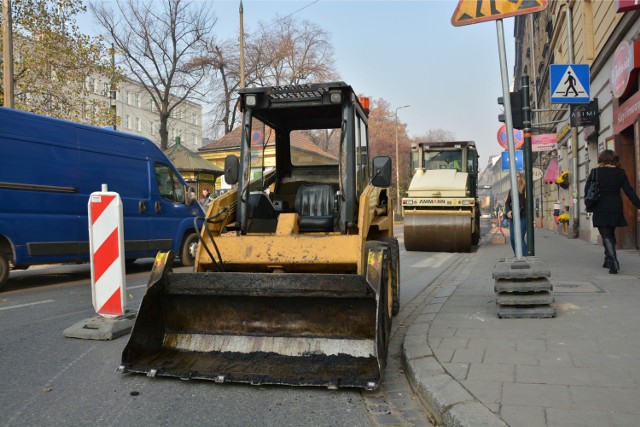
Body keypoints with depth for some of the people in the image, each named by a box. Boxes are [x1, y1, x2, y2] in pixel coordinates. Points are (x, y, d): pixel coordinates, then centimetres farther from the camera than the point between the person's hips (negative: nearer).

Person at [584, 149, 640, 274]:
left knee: (606, 236, -2)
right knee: (611, 235, 19)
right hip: (615, 209, 3)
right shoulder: (620, 173, 1)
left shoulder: (595, 172, -5)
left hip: (600, 210, -3)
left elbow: (587, 190, -1)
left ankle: (613, 263, -17)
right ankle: (608, 261, 27)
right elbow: (629, 191, -3)